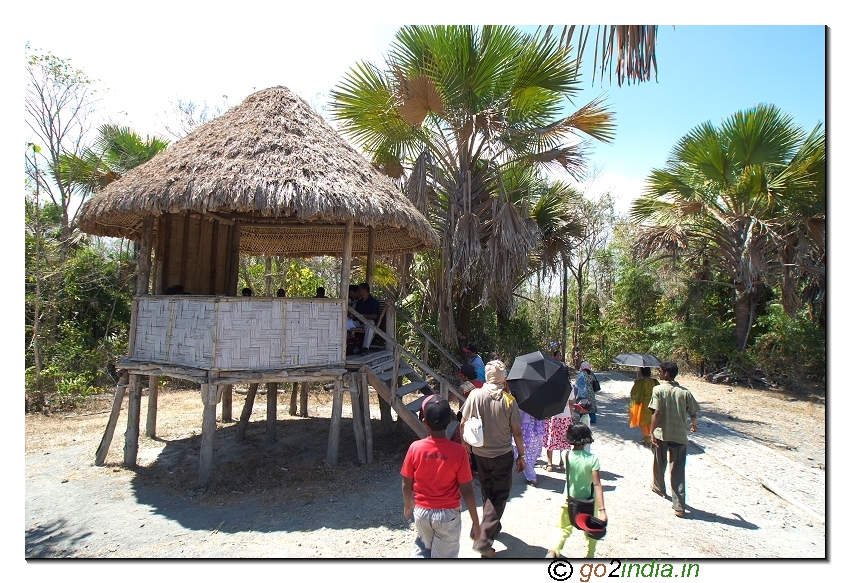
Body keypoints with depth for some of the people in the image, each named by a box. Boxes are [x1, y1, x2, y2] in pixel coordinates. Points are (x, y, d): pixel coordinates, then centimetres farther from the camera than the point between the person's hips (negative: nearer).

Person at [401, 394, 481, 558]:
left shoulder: (415, 448, -15)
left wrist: (408, 505, 15)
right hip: (448, 514, -2)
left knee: (423, 549, 27)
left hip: (421, 511, 2)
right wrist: (475, 521, -1)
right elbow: (466, 491, -14)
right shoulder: (458, 451, -20)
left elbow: (406, 485, -5)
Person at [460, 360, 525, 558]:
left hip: (479, 453, 3)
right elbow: (517, 431, -9)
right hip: (502, 455, -3)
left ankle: (493, 526, 39)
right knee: (499, 495, 6)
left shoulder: (475, 395, -9)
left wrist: (465, 445, 11)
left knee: (487, 493, 22)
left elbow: (463, 424, -5)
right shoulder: (508, 400, -14)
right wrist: (521, 455, 4)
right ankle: (483, 538, -3)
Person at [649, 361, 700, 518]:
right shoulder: (685, 392, -2)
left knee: (659, 464, 23)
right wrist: (693, 424, 24)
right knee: (678, 471, 5)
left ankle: (659, 487, 46)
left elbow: (656, 413, -16)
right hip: (680, 436, 2)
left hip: (661, 434, -2)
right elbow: (693, 413, 2)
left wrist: (651, 432, -12)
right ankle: (679, 506, 2)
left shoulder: (658, 390, -10)